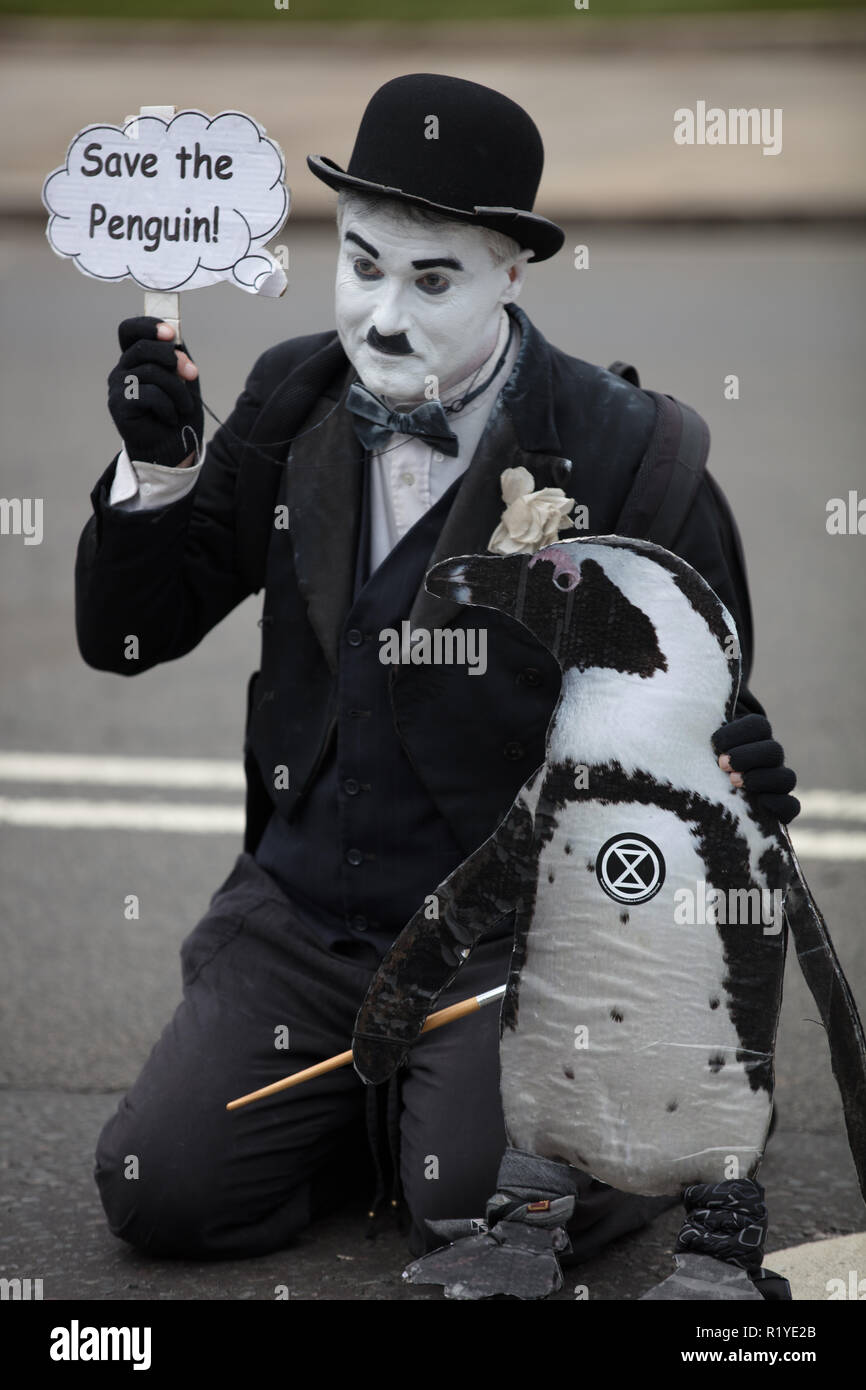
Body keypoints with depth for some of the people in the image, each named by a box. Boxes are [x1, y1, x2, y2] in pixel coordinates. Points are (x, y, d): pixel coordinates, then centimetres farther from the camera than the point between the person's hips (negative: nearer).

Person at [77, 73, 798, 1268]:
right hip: (299, 911, 4)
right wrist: (160, 466, -15)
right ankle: (381, 1106, 19)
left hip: (508, 931, -4)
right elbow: (126, 635, 3)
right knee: (160, 1192, -9)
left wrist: (730, 781, -26)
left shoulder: (622, 451, -11)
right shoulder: (295, 399, 2)